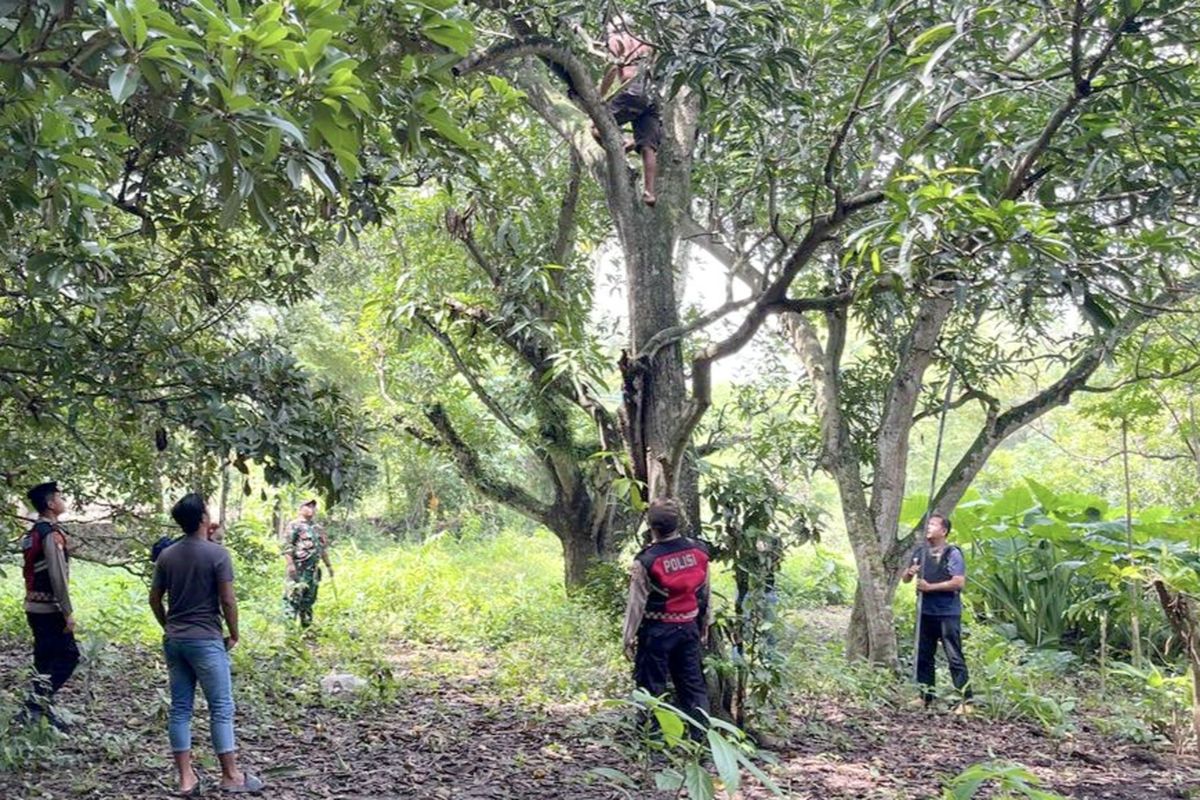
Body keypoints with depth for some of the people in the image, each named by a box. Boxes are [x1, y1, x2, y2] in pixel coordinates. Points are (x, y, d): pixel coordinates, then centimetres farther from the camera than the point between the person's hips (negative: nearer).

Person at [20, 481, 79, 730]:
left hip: (35, 606, 9)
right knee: (68, 655, -5)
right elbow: (57, 576, -21)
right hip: (49, 608, -9)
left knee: (46, 658, 14)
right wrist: (68, 612, -17)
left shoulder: (33, 533, 14)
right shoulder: (52, 534, -16)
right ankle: (40, 701, -8)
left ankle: (37, 709, 17)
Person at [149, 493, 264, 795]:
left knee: (180, 708, 8)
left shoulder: (167, 555, 5)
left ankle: (186, 778, 11)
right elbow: (228, 601, -13)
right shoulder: (217, 553, -13)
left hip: (174, 641, 6)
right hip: (206, 641, -6)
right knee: (221, 708, 3)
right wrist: (233, 634, 0)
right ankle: (230, 775, 8)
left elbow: (154, 598, 10)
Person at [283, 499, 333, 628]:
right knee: (295, 596, -12)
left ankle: (307, 624, 19)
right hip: (298, 568, -7)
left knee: (309, 598, 12)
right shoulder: (294, 526, -4)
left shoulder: (318, 528, 19)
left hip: (314, 568, 7)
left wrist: (328, 565, 21)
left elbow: (323, 548, 24)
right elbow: (287, 547, -11)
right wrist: (290, 564, -20)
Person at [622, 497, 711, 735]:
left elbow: (637, 603, -12)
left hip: (657, 630, -4)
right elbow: (704, 594, 7)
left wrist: (629, 638, -2)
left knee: (651, 688, 7)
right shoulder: (699, 551, -4)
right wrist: (704, 626, 19)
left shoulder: (646, 561, -18)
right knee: (693, 684, 15)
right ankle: (700, 734, 18)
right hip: (689, 627, 5)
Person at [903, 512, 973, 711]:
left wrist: (930, 587, -17)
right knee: (923, 656, 11)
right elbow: (905, 579, 17)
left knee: (955, 657, -5)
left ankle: (965, 700, -2)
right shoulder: (920, 551, 10)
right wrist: (910, 572, -7)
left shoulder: (952, 554, -8)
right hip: (925, 612, 6)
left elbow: (959, 582, -17)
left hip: (948, 614, -6)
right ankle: (925, 697, 21)